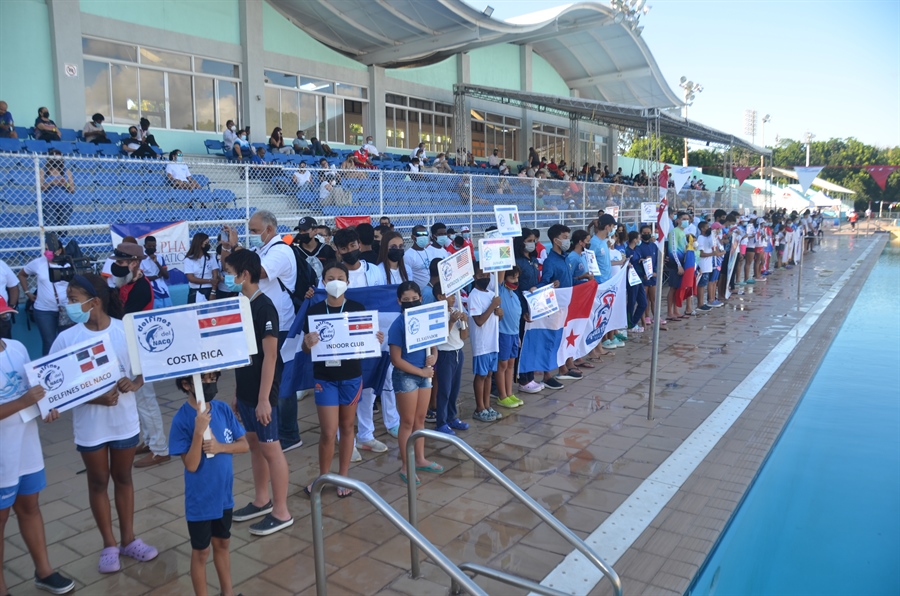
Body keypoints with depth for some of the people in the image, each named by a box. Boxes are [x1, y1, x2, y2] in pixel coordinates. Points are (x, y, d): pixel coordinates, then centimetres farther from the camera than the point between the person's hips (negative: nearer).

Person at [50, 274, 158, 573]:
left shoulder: (127, 330, -10)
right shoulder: (66, 339, -12)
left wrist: (133, 383, -22)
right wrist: (95, 398, -23)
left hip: (124, 419, 1)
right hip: (90, 424, 0)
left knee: (123, 478, 16)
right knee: (98, 481, 14)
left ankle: (128, 539, 32)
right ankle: (109, 544, 30)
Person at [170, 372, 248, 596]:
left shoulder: (223, 409, -6)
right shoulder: (181, 419, -19)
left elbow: (244, 445, -2)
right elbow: (191, 465, -22)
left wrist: (220, 447, -19)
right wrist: (198, 431, -33)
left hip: (224, 495, 5)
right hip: (200, 500, -5)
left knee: (222, 544, 22)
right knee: (201, 552, 13)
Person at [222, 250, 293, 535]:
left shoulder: (264, 307, -18)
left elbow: (270, 356, -21)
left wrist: (264, 398, -22)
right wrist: (237, 392, 17)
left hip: (262, 393, -8)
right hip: (245, 391, 8)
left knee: (270, 448, 0)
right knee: (254, 444, 17)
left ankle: (281, 512, 12)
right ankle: (262, 501, 31)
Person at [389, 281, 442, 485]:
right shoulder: (398, 325, -16)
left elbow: (433, 346, 13)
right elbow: (396, 359, -16)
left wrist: (433, 357, -10)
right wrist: (421, 372, -14)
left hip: (425, 373, 6)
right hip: (405, 376, -6)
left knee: (420, 419, 16)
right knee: (407, 422, 3)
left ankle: (420, 460, 31)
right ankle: (406, 467, 15)